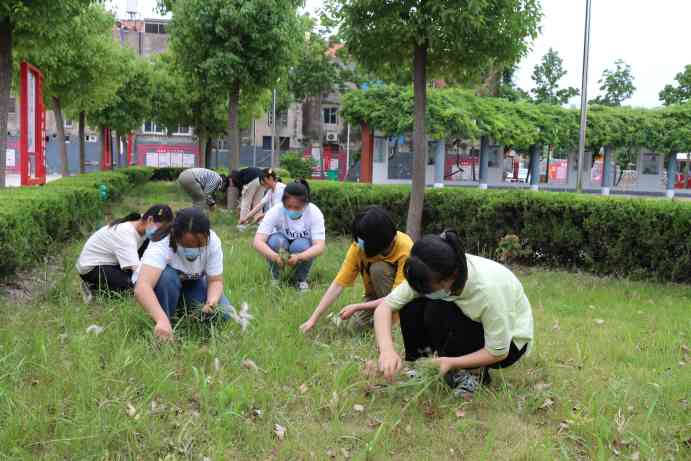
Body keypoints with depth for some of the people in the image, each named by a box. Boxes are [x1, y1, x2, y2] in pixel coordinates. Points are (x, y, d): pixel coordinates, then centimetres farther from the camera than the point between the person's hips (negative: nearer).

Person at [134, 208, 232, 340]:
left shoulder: (213, 241, -26)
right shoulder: (161, 244, -37)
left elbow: (216, 280, -18)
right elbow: (141, 287, -51)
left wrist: (212, 302, -40)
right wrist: (162, 320, -66)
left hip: (192, 284, 4)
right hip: (163, 286, -4)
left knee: (223, 312, -19)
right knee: (167, 275, -37)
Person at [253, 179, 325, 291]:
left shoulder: (314, 213, -26)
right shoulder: (275, 211, -27)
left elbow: (320, 246, -34)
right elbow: (258, 241, -34)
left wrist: (298, 257, -52)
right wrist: (275, 256, -54)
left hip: (303, 253, 0)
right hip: (280, 250, 0)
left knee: (301, 245, -33)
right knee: (276, 240, -32)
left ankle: (302, 279, -5)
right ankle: (275, 277, -6)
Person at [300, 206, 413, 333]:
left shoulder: (405, 248, -32)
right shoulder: (358, 246, -22)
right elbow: (338, 284, -21)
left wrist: (356, 307, -34)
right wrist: (313, 318, -27)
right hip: (378, 295, 4)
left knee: (378, 268, -29)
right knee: (356, 324, -20)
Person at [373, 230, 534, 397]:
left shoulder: (488, 289, -37)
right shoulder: (431, 276, -23)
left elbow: (498, 352, -27)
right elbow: (385, 306, -22)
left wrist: (451, 362, -35)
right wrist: (387, 349, -37)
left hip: (509, 341, -5)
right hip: (473, 323, 5)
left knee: (438, 311, -31)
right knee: (411, 308, -20)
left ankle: (475, 371, -10)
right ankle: (416, 368, -1)